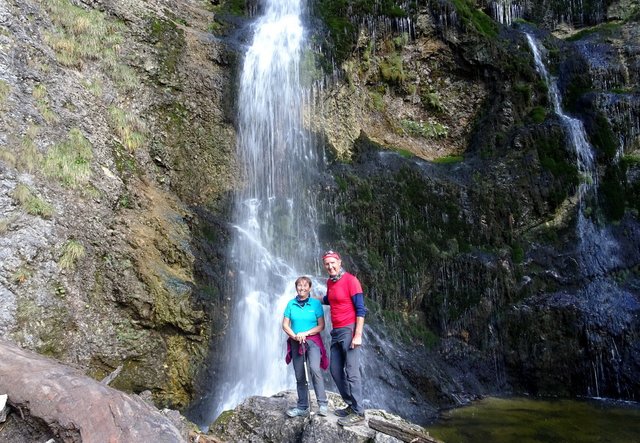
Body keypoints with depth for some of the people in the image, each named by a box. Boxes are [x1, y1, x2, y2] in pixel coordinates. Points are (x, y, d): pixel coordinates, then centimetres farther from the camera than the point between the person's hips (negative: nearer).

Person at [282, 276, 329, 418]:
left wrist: (305, 333, -15)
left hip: (313, 341, -3)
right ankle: (302, 407, 17)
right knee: (300, 376, 6)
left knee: (314, 369, -24)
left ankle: (322, 404, -17)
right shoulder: (291, 304, 4)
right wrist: (295, 336, -13)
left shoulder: (316, 303, -2)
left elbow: (321, 326, -4)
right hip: (296, 343, 3)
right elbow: (285, 325, 3)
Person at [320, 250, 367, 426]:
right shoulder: (330, 282, 11)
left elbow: (360, 309, -15)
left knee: (351, 372, -8)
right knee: (335, 370, 10)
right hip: (336, 332, 8)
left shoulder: (350, 280, -12)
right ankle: (351, 405, 21)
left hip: (349, 331, -8)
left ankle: (358, 413, -2)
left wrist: (358, 335, -20)